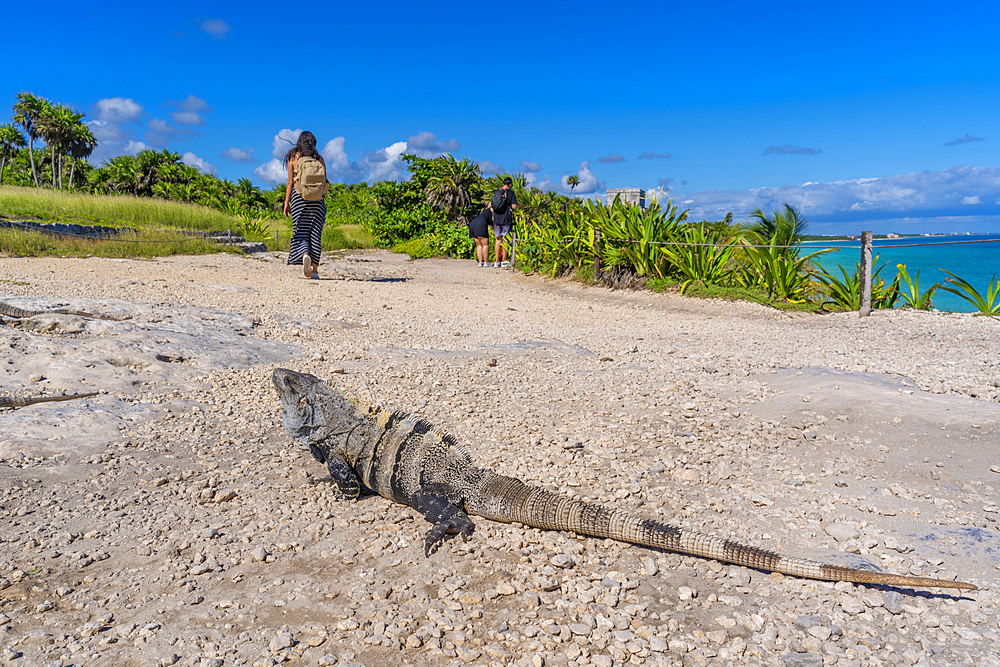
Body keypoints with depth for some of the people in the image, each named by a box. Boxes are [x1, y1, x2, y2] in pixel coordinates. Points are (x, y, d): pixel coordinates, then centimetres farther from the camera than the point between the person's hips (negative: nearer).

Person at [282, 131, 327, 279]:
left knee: (300, 231, 1)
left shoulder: (293, 157, 3)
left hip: (298, 196, -1)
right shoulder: (319, 159, 6)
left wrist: (286, 202, 2)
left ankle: (305, 255, -30)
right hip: (317, 199, 1)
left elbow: (290, 183, -1)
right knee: (315, 233, 5)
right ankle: (315, 270, 5)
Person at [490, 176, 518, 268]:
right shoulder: (511, 193, -4)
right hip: (506, 219, -4)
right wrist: (515, 206, 10)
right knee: (505, 239, 4)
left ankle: (496, 262, 7)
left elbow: (491, 203, 13)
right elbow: (514, 206, -11)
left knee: (498, 239, 9)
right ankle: (504, 261, 4)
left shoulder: (496, 192, 10)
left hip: (496, 218, 4)